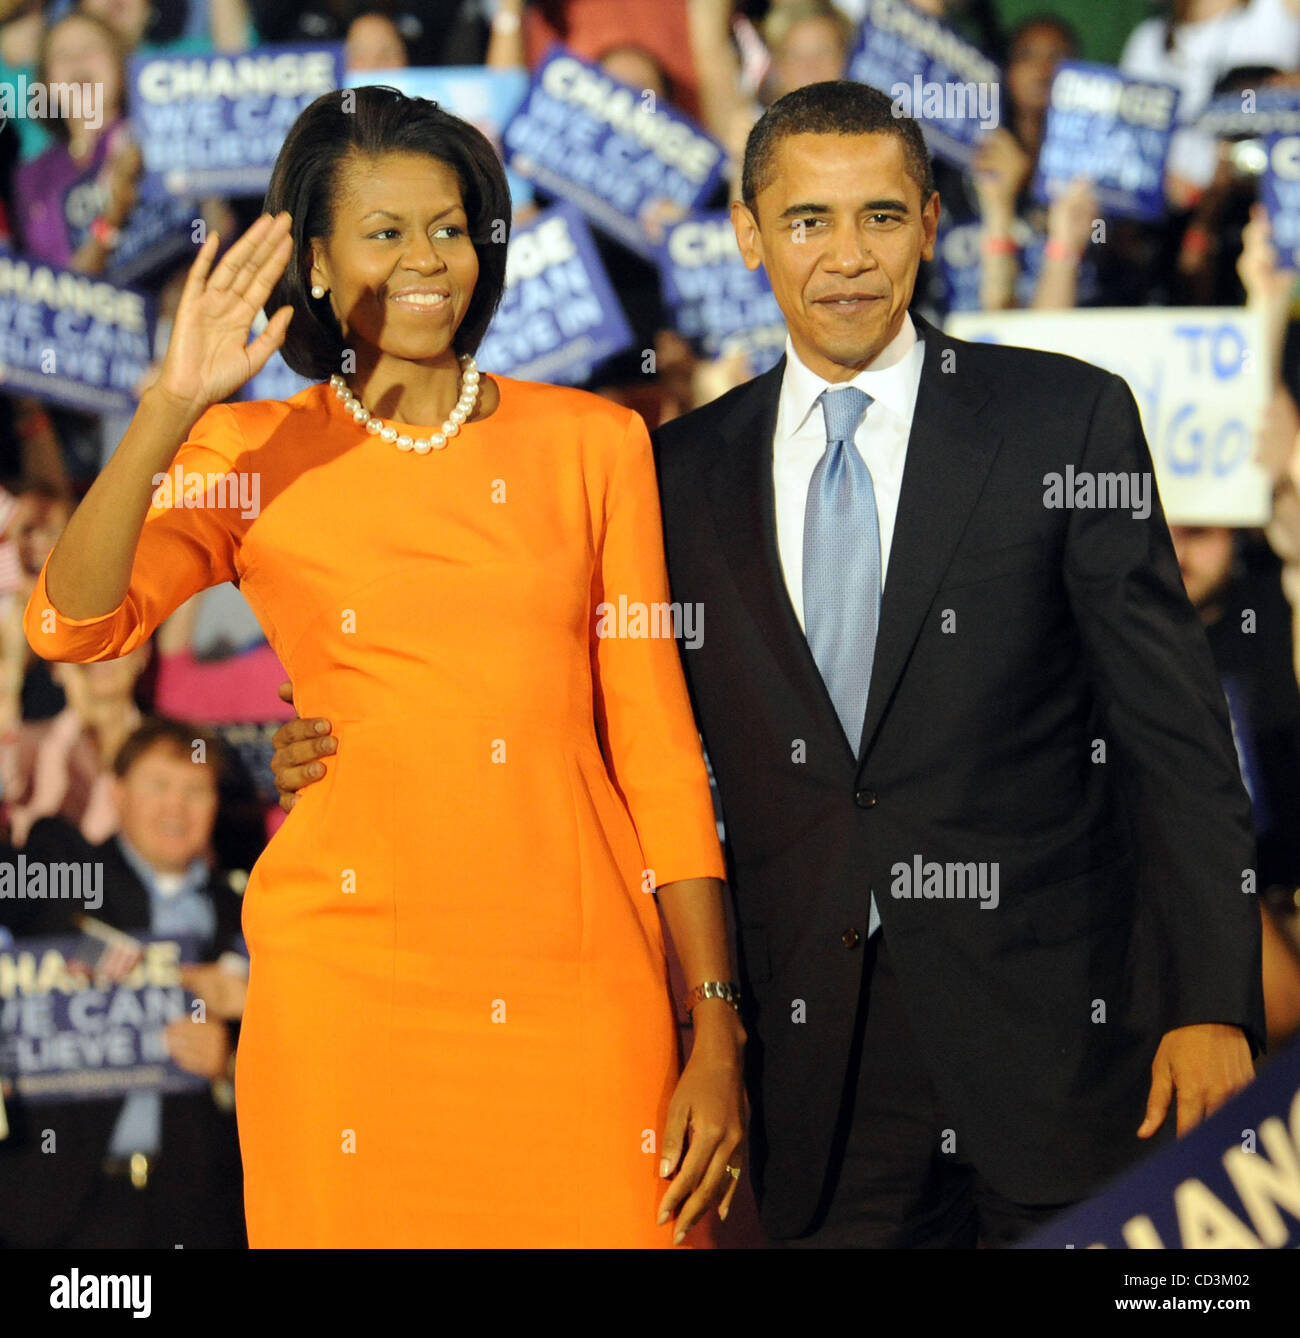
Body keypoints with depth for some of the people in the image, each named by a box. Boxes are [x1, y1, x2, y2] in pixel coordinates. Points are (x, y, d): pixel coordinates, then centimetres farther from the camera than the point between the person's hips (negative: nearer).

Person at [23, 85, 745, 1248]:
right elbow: (72, 626, -9)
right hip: (352, 974, -1)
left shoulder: (591, 444, 8)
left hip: (578, 986, 1)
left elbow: (656, 745, 6)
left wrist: (716, 1032, 1)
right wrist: (174, 403, -19)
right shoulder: (254, 454, 7)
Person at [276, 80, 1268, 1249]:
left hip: (1052, 1030, -2)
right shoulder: (689, 470, 9)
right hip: (825, 1060, 2)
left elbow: (1172, 727, -2)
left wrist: (1210, 1006, -9)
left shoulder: (1067, 419, 0)